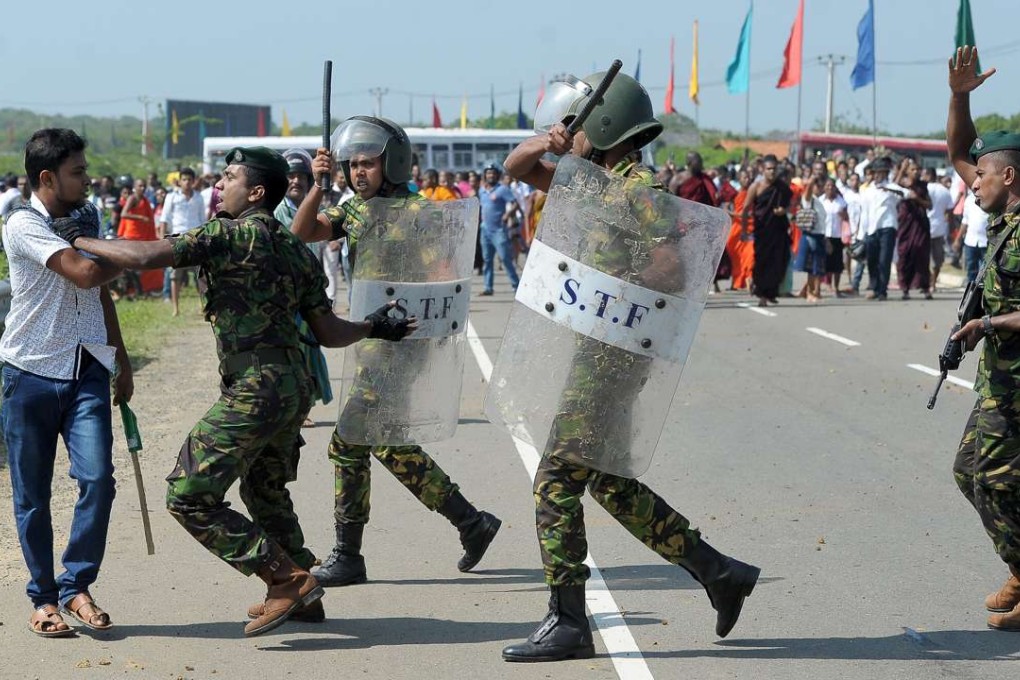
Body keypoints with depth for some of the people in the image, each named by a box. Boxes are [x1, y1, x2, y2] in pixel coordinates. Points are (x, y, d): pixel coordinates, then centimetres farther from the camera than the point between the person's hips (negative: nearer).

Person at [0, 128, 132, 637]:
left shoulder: (88, 216, 10)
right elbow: (85, 273, -25)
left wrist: (120, 357, 21)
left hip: (86, 370, 5)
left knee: (98, 478, -10)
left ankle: (76, 586, 5)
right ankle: (43, 597, 17)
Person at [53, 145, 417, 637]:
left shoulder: (230, 235, -9)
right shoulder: (297, 251, 14)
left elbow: (144, 256, -17)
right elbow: (329, 333, 15)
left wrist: (77, 241, -4)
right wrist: (375, 327, 34)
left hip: (253, 390, -9)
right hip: (294, 388, 9)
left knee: (189, 496, -5)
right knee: (265, 492, 27)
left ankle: (288, 580, -6)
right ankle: (299, 596, 35)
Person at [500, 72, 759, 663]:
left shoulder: (645, 190, -14)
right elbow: (516, 167, 19)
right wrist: (547, 142, 1)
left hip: (612, 360, -10)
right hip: (592, 354, 10)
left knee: (556, 481, -7)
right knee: (610, 484, 15)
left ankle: (568, 624, 0)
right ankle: (720, 573, 22)